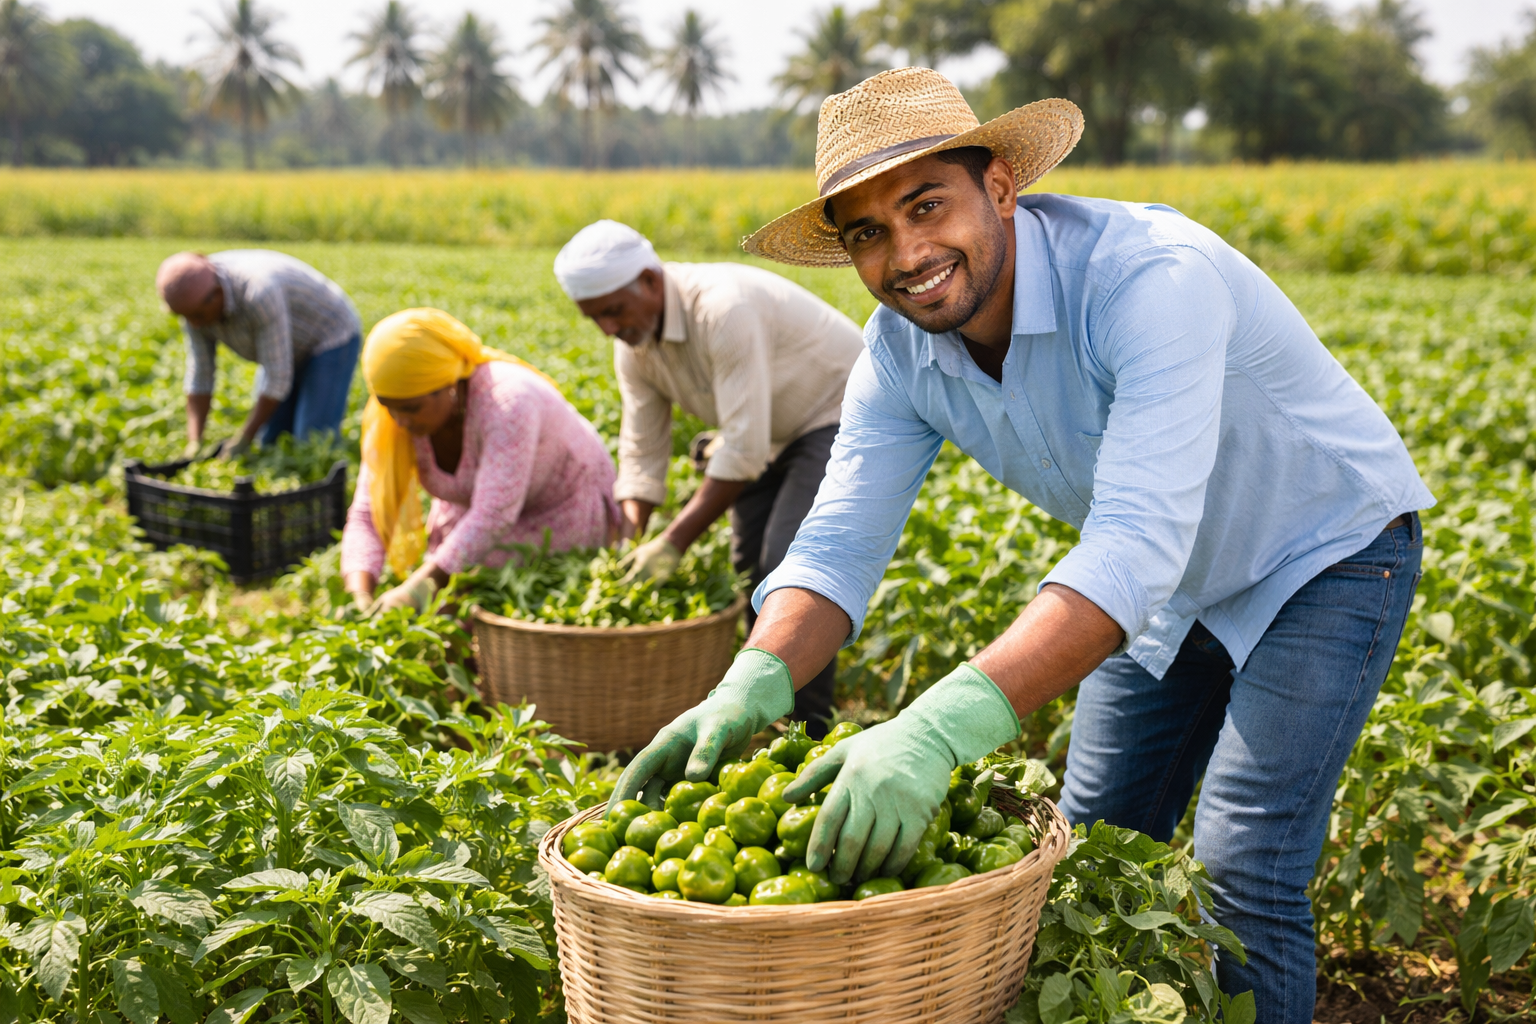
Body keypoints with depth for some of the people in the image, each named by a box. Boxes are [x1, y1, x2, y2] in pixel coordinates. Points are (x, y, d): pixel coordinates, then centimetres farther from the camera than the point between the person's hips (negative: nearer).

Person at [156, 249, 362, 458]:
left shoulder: (259, 294, -41)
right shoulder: (194, 296, -17)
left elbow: (277, 377, -33)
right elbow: (199, 375, -10)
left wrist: (243, 439, -25)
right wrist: (193, 445, -19)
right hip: (288, 346, 7)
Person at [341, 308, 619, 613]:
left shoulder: (507, 403, -36)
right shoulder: (391, 420, -19)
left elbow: (493, 517, -43)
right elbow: (367, 515, -17)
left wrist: (417, 588, -50)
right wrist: (360, 597, -34)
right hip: (471, 511, 5)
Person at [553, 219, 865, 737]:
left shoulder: (725, 311, -35)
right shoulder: (634, 342, -9)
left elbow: (744, 448, -35)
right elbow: (642, 452, -3)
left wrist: (673, 542, -32)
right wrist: (629, 546, -14)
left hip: (845, 414, -8)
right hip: (779, 428, 8)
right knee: (749, 563, 3)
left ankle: (808, 728, -9)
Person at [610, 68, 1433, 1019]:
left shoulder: (1151, 278, -38)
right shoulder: (902, 350, -15)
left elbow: (1137, 546, -48)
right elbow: (840, 542, -18)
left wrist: (944, 727, -60)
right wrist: (754, 684, -40)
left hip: (1326, 553, -6)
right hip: (1175, 584, 6)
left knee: (1241, 878, -15)